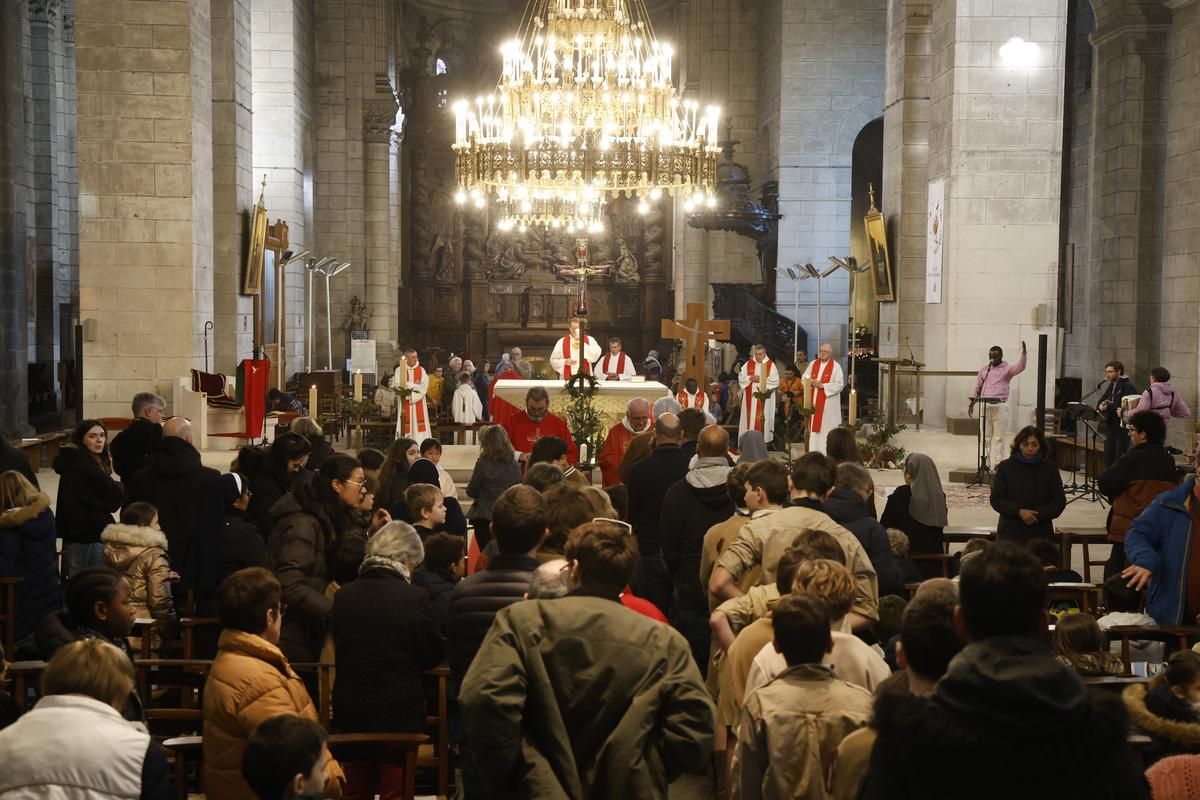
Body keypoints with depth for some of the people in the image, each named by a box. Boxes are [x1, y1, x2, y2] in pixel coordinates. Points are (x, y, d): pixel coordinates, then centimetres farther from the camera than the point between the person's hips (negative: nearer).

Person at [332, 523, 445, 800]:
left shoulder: (343, 595, -4)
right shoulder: (414, 597, -17)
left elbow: (340, 643, 9)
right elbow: (435, 653, -7)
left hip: (350, 710, 4)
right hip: (398, 713, -4)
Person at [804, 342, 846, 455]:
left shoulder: (836, 366, -6)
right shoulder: (813, 364, 9)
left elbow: (840, 385, -11)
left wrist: (823, 385, -17)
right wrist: (811, 382, -10)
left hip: (828, 403, -5)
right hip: (813, 401, 5)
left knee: (827, 428, -5)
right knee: (813, 425, 5)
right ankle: (813, 451, 10)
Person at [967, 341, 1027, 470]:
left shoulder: (1007, 369, 1)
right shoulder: (983, 369, 13)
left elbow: (1020, 367, -18)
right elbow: (977, 388, 17)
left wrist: (1023, 353, -31)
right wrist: (972, 403, 13)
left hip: (1000, 406, -4)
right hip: (985, 406, 4)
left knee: (999, 437, -3)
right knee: (985, 437, 6)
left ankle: (997, 463, -4)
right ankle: (985, 462, 11)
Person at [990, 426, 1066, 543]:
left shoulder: (1050, 469, 5)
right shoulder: (1005, 467, 3)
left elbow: (1059, 501, 5)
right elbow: (996, 500, 1)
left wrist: (1038, 515, -10)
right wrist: (1019, 511, -14)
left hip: (1041, 534, 1)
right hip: (1010, 533, -1)